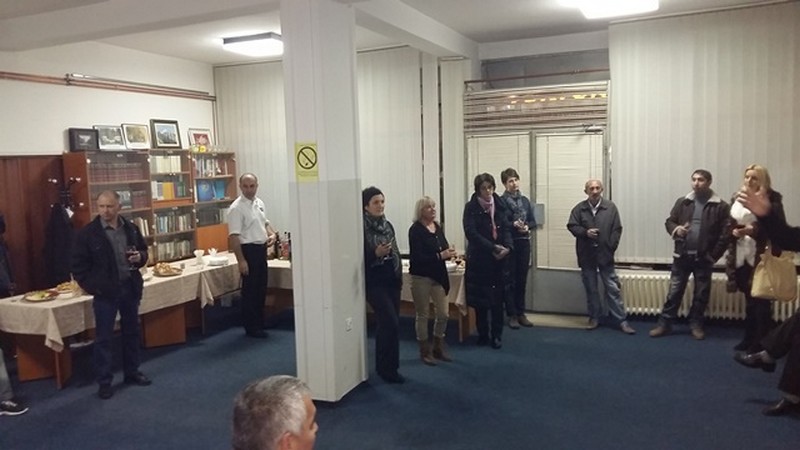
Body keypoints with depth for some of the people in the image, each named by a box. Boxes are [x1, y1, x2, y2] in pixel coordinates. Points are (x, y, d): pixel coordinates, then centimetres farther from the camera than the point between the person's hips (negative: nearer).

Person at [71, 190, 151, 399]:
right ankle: (104, 382, 13)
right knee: (103, 337, 3)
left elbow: (143, 250, 17)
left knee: (131, 332, 15)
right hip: (105, 292, -4)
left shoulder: (131, 228, 3)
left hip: (130, 287, 4)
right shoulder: (88, 233, -9)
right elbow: (77, 265, -5)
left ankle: (132, 372, 31)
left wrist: (140, 257, -6)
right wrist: (91, 286, -12)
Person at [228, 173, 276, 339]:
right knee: (250, 290, 1)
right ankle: (251, 328, 11)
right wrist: (241, 260, -22)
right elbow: (234, 236, -19)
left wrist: (271, 234, 2)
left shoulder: (259, 203, 9)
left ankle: (259, 323, 27)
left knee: (261, 288, 15)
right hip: (248, 250, -8)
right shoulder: (236, 208, -16)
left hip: (261, 249, 8)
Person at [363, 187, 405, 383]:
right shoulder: (362, 228, -12)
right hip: (375, 283, -7)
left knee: (387, 325, 10)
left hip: (392, 281, 7)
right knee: (391, 324, -10)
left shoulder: (387, 225, 9)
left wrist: (400, 276, 13)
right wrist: (376, 253, -27)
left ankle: (386, 367, 22)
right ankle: (387, 367, 4)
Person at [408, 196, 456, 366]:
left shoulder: (438, 227, 7)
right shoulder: (415, 230, -13)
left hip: (439, 275, 6)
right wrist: (440, 256, -23)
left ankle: (438, 347, 26)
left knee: (443, 313, 8)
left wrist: (449, 253, -10)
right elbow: (417, 256, -19)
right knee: (423, 315, 6)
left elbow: (443, 247, 13)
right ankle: (425, 351, 20)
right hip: (421, 276, -6)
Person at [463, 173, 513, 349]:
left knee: (498, 298, 2)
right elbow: (471, 233, -14)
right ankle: (482, 334, 19)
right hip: (479, 258, -3)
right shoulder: (471, 207, -6)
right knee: (480, 299, 4)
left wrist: (507, 247, -14)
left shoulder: (500, 205, 8)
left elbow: (506, 228, 5)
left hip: (499, 258, 3)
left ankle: (497, 335, 13)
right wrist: (493, 248, -19)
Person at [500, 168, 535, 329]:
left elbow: (533, 221, 12)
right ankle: (512, 315, 8)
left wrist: (527, 227, -8)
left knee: (522, 279, 10)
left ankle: (521, 313, 19)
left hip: (524, 243, 5)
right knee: (510, 279, 1)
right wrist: (513, 224, -21)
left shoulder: (525, 200, 11)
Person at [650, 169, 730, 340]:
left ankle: (696, 325, 24)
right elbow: (669, 221, 10)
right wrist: (676, 229, -13)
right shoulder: (682, 202, 5)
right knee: (674, 291, 6)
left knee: (701, 294, 9)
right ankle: (664, 324, 13)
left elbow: (725, 233, -6)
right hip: (682, 256, 2)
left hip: (704, 258, -2)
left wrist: (713, 255, -10)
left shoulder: (720, 206, -4)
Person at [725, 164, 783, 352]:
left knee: (761, 301, -1)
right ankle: (749, 339, 24)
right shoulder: (737, 199, 10)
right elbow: (729, 225, 13)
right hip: (742, 257, 5)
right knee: (749, 300, 14)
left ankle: (761, 343, 9)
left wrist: (755, 230, -21)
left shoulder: (772, 200, -5)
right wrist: (734, 231, -7)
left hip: (762, 258, -5)